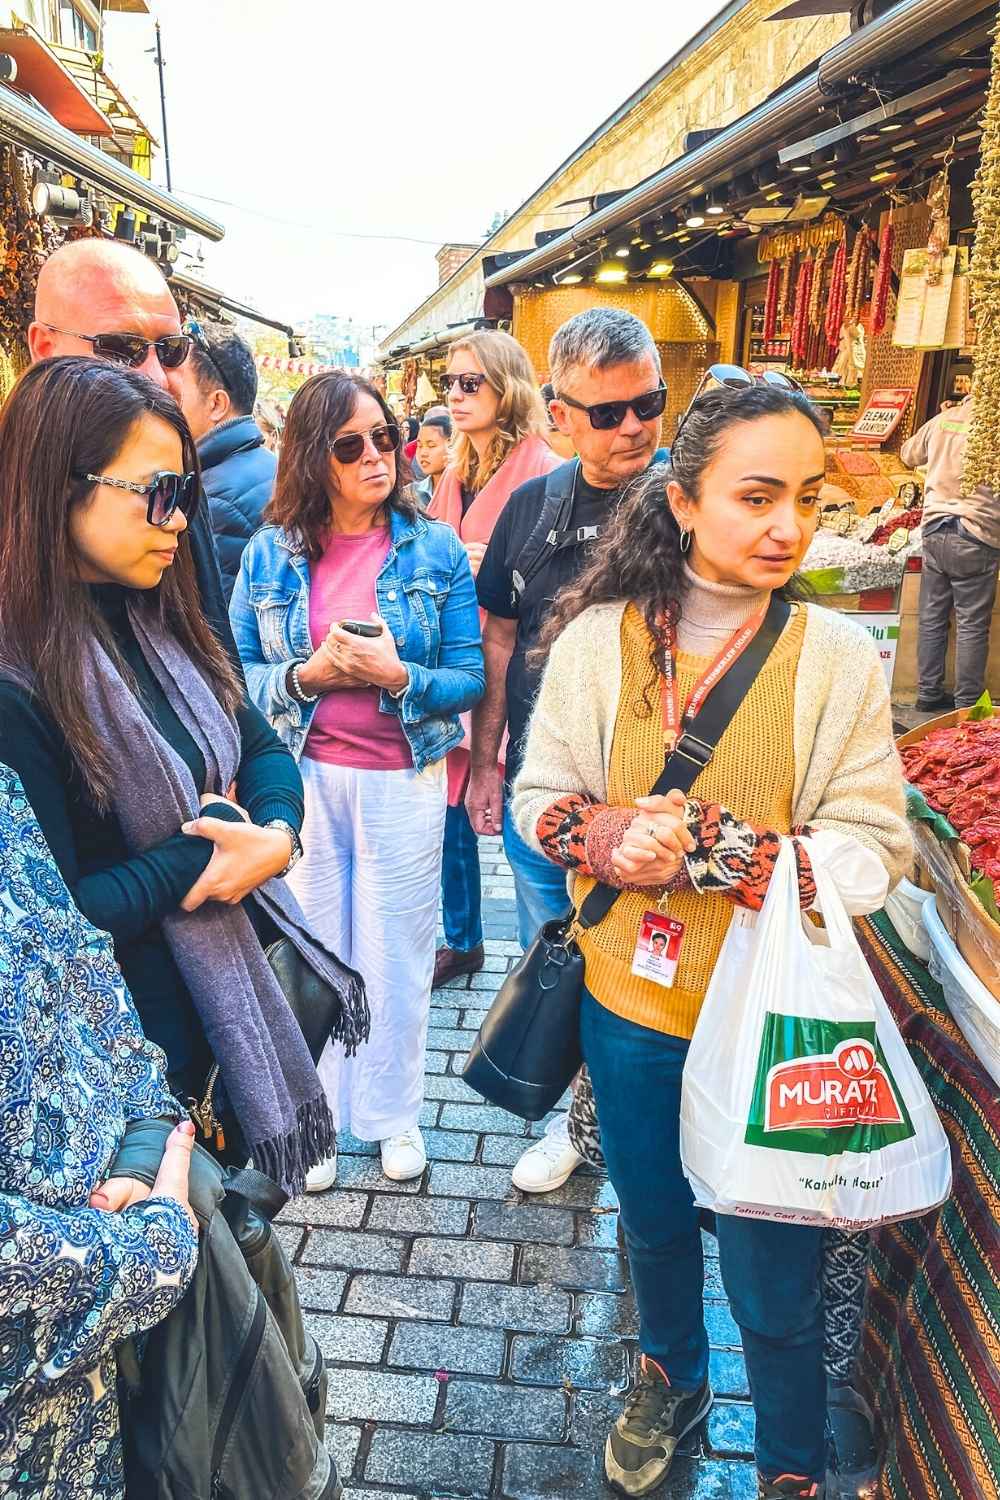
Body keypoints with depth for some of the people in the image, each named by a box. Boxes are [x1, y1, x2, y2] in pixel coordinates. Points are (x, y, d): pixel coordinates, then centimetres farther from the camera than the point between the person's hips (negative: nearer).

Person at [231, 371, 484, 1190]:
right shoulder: (270, 553, 1)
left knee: (397, 953, 10)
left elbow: (471, 677, -3)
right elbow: (237, 675, 2)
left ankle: (392, 1111, 32)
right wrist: (308, 675, -16)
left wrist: (398, 675, -21)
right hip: (300, 778, 1)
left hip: (403, 781, -1)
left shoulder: (436, 548, -3)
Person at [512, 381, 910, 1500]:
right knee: (653, 1222, 26)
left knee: (773, 1278, 13)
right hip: (631, 999, 2)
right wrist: (608, 838, -23)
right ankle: (671, 1375, 58)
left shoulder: (837, 656, -12)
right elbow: (539, 799, -1)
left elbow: (874, 851, -12)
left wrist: (709, 851, -25)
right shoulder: (599, 638, -8)